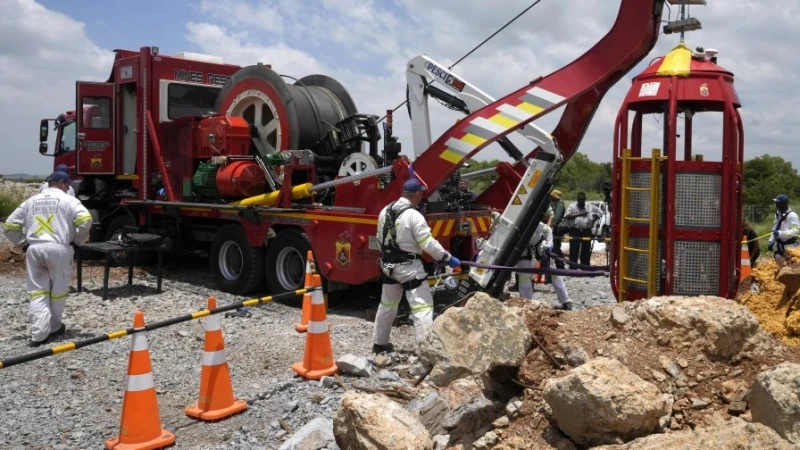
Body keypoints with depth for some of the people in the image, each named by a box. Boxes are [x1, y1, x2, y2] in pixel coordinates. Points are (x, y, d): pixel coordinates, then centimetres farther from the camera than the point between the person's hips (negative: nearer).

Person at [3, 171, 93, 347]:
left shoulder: (31, 201, 18)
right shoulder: (68, 200, 4)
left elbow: (9, 226, 16)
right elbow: (85, 219, -14)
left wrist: (23, 241, 23)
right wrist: (79, 240, 0)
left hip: (34, 249, 4)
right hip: (58, 248, -3)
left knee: (38, 291, 7)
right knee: (58, 290, 12)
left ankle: (39, 333, -3)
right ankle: (54, 327, 26)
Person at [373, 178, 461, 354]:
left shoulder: (385, 211, 4)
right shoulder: (413, 215, -19)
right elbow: (428, 243, -21)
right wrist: (447, 257, -11)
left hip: (388, 265, 8)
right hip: (408, 267, -8)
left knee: (387, 305, 21)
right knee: (422, 306, -5)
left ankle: (379, 343, 31)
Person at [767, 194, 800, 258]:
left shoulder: (792, 215, -16)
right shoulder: (778, 214, 12)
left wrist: (781, 233, -30)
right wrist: (771, 241, 13)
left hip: (789, 246, -9)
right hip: (779, 245, 9)